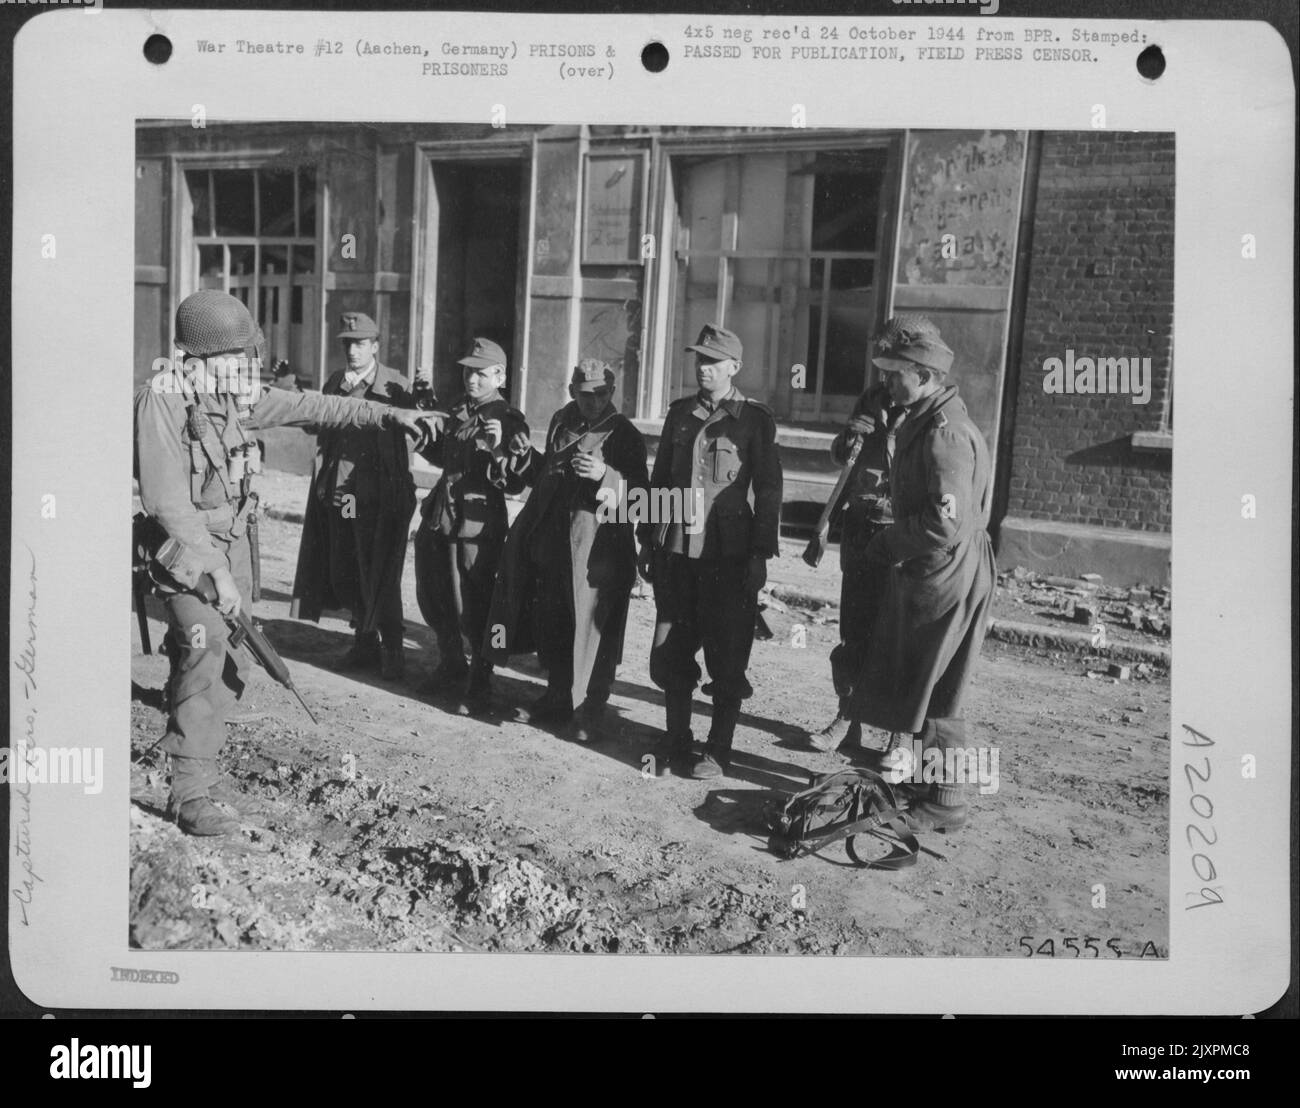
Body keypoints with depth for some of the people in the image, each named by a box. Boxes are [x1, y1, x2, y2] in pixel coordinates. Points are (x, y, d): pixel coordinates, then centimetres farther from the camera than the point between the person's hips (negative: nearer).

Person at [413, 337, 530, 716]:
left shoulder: (509, 421, -9)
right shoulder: (457, 412, 13)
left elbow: (514, 485, -15)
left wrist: (496, 450, -30)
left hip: (477, 525, -8)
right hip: (439, 517, 8)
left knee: (471, 609, -2)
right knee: (432, 598, 19)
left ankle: (479, 688, 13)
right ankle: (452, 664, 41)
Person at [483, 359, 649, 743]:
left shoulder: (625, 435, -6)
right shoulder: (561, 422, 13)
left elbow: (639, 496, -12)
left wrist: (604, 475, -27)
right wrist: (525, 455, 7)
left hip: (597, 546, -6)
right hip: (551, 543, 6)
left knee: (590, 626, -2)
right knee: (550, 624, 13)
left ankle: (592, 710, 10)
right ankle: (558, 698, 30)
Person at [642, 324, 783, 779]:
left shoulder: (755, 418, -2)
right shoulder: (680, 412, 12)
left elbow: (769, 490, -5)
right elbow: (659, 478, 16)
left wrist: (760, 554, -10)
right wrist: (649, 541, 12)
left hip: (728, 554, -5)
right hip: (677, 551, 5)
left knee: (726, 659, 2)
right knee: (669, 654, 9)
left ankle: (718, 751, 14)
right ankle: (675, 741, 24)